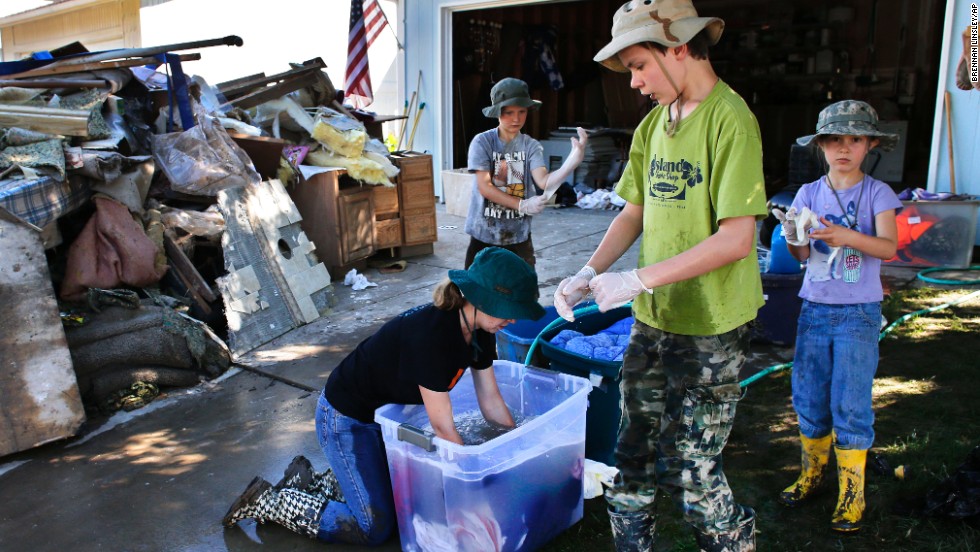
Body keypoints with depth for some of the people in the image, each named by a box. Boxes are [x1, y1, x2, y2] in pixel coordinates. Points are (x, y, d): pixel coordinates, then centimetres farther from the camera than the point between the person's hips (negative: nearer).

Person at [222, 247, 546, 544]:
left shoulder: (478, 331, -9)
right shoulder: (431, 335, -36)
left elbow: (491, 402, 0)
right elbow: (443, 428, -29)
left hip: (386, 410, 9)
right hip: (346, 418, -9)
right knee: (374, 528, -5)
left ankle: (311, 481, 25)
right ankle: (268, 500, 9)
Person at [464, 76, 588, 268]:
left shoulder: (531, 146, -4)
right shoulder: (482, 142, -8)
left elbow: (544, 182, -19)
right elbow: (484, 186, -13)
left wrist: (572, 162, -38)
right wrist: (522, 205, -20)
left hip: (519, 235, 2)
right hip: (484, 233, -1)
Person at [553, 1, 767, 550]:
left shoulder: (730, 119, -16)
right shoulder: (653, 124, 8)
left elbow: (736, 238, -22)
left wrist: (638, 280, -23)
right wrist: (589, 273, -2)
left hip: (711, 327, -7)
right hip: (653, 320, 7)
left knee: (690, 468, 5)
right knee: (634, 454, 14)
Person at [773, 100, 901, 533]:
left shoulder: (877, 193, -2)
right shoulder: (809, 193, 5)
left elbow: (889, 246, -17)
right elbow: (802, 255, -2)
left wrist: (846, 236, -33)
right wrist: (793, 237, -24)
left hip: (859, 313, -3)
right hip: (815, 308, 3)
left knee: (850, 404, -1)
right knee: (808, 399, 9)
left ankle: (852, 492, 14)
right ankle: (812, 473, 30)